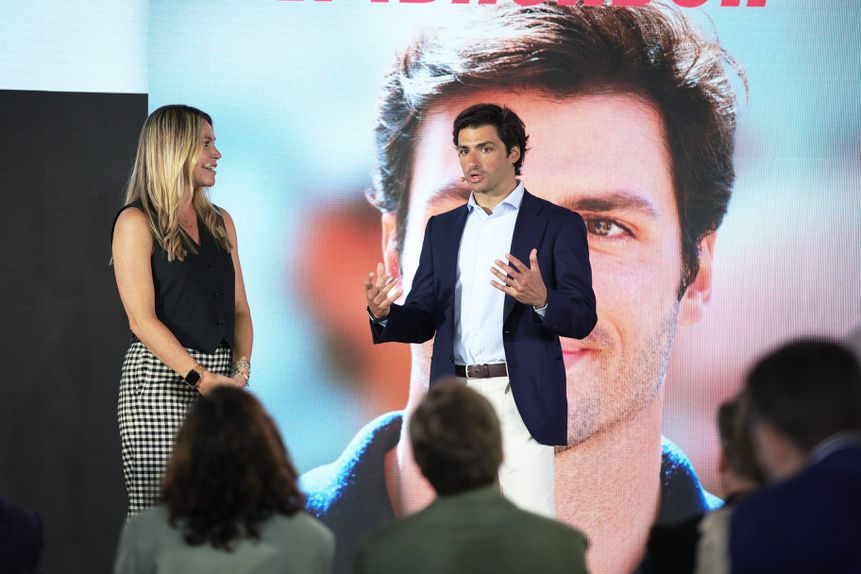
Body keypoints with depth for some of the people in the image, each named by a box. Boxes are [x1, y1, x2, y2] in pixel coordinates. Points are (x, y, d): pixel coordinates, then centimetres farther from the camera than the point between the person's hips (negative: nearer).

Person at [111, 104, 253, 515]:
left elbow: (238, 307, 14)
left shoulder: (220, 222, 16)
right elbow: (142, 319, -10)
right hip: (161, 380, -5)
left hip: (219, 379, 6)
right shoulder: (136, 222, -3)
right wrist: (198, 376, -19)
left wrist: (241, 368, -5)